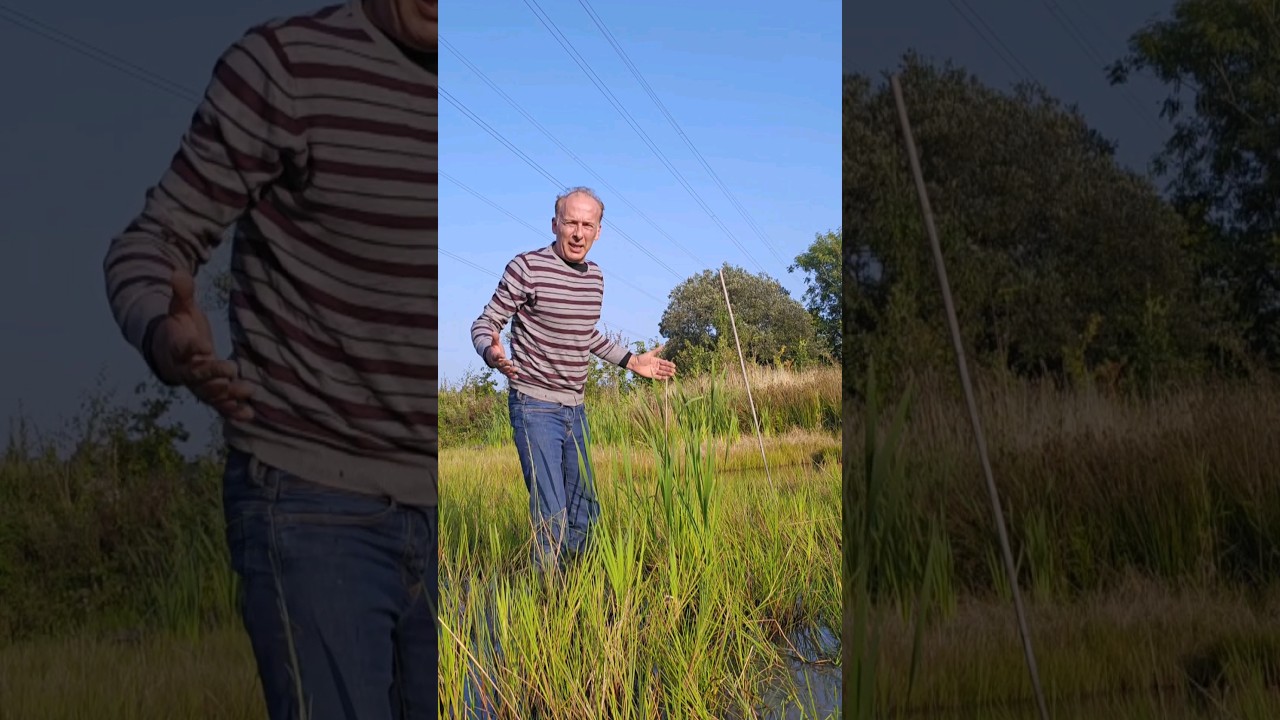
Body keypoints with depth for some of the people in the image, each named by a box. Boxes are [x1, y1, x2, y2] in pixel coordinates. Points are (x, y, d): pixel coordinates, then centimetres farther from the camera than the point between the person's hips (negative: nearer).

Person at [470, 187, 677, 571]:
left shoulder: (595, 277, 9)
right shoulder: (527, 267, -12)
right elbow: (484, 324, -8)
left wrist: (633, 361, 23)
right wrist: (492, 353, -30)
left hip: (575, 409, 7)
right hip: (535, 406, -7)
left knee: (584, 512, 12)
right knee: (551, 516, -12)